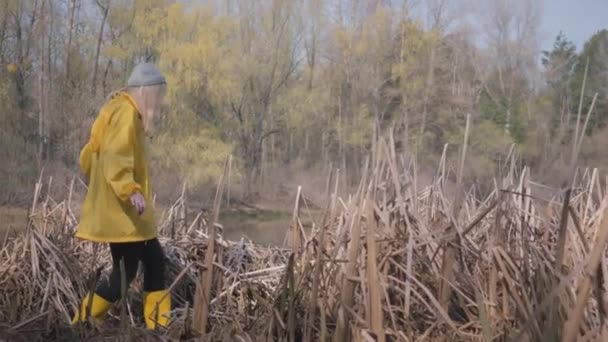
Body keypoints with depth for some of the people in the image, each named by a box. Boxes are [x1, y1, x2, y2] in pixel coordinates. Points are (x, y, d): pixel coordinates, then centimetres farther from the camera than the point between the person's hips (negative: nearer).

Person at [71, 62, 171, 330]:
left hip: (124, 209, 10)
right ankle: (81, 325, 5)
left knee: (154, 261, 11)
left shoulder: (121, 110, 15)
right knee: (124, 273, -5)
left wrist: (99, 186, 27)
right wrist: (131, 191, -36)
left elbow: (89, 156, 19)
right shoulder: (126, 112, -14)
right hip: (119, 210, -10)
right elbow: (115, 159, -27)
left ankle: (158, 327, 16)